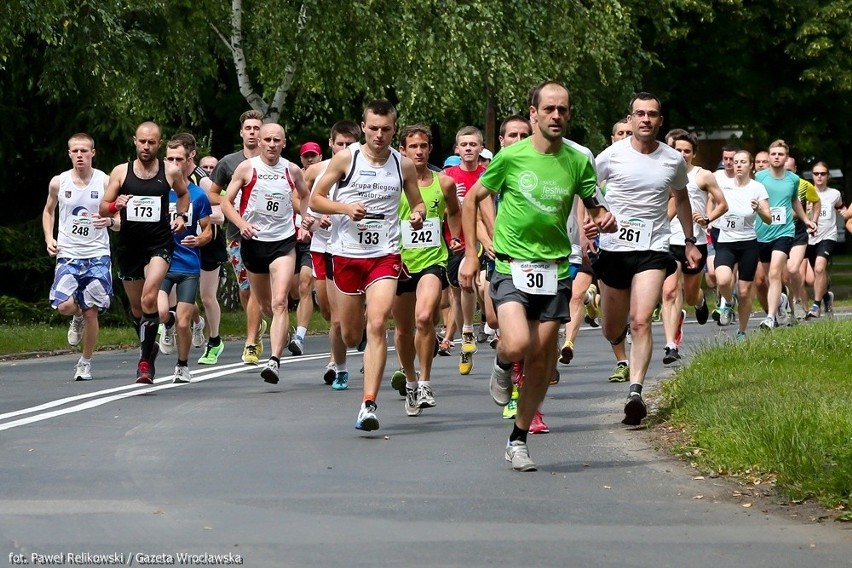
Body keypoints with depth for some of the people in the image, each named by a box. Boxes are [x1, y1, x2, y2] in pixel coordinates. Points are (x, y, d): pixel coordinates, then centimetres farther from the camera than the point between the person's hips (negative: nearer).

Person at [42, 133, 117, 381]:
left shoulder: (106, 182, -4)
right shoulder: (58, 183, 1)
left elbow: (121, 222, 2)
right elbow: (48, 210, 19)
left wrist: (111, 221, -21)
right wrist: (49, 238, 4)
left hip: (97, 255, -1)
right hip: (68, 254, 1)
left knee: (91, 312, -1)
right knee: (64, 306, -18)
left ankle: (85, 363, 18)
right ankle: (78, 318, 20)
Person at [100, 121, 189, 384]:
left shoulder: (171, 172, 0)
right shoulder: (121, 172, 1)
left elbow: (183, 194, 21)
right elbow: (103, 207, 3)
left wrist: (181, 216, 3)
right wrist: (115, 206, -19)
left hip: (159, 245, -3)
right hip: (128, 245, 3)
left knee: (149, 298, -23)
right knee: (136, 306, 14)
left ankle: (145, 360, -17)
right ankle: (149, 346, 40)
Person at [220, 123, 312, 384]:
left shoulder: (292, 170, 3)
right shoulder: (247, 168, -3)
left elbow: (305, 195, 23)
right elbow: (226, 202, -2)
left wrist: (306, 217, 6)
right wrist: (242, 224, -18)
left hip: (284, 242, -1)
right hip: (253, 241, 1)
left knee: (279, 302, -18)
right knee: (264, 305, 14)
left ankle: (274, 360, -25)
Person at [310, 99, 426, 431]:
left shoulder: (404, 165, 4)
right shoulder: (346, 158, -2)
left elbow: (417, 202, 17)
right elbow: (315, 200, 2)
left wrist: (418, 214, -7)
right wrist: (346, 208, -16)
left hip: (385, 255, 0)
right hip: (347, 254, 0)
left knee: (377, 326, -18)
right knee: (351, 335, 9)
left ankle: (369, 405, -21)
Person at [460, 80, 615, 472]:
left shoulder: (577, 161, 2)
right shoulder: (510, 157, -5)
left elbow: (594, 206, 14)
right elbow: (472, 200, 7)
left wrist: (605, 218, -11)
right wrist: (470, 255, 3)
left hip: (554, 270, 3)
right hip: (511, 267, -3)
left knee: (541, 359, 4)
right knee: (518, 344, -24)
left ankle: (519, 439, 20)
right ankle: (502, 365, 14)